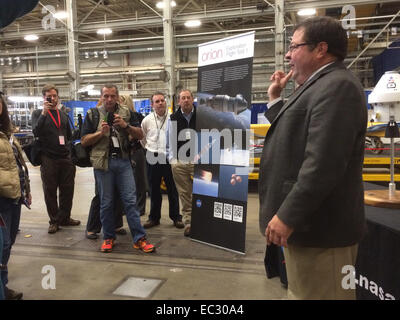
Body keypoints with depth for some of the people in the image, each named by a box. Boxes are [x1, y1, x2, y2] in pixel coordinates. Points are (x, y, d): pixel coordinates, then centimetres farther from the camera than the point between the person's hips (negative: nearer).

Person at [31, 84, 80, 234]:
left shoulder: (63, 114, 15)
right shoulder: (38, 113, 2)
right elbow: (36, 132, -15)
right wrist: (44, 113, -20)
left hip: (65, 157, 4)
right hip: (48, 159, -4)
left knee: (67, 189, 8)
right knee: (50, 191, 6)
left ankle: (65, 217, 23)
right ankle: (54, 221, 17)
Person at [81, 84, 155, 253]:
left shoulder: (126, 112, 9)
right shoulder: (93, 114, 6)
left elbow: (140, 135, 7)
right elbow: (84, 141, 4)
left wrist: (125, 125, -9)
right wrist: (100, 132, -11)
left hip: (123, 161, 1)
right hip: (103, 162, -1)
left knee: (130, 200, 0)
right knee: (106, 203, 6)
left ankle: (139, 238, 5)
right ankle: (108, 237, 21)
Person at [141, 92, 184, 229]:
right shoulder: (147, 120, 3)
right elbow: (141, 137, 18)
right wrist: (148, 148, 14)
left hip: (170, 157, -2)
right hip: (153, 159, 2)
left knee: (172, 189, 4)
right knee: (154, 189, 10)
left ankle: (176, 217, 15)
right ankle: (154, 217, 21)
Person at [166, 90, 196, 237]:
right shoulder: (173, 118, 10)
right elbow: (169, 141, 13)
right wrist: (171, 159, 4)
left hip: (198, 162, -2)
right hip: (179, 163, 2)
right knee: (184, 195, 6)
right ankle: (188, 223, 14)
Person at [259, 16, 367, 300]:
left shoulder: (337, 86, -17)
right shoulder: (321, 85, 16)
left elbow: (323, 163, -27)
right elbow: (295, 138, 21)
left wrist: (287, 215, -24)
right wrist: (276, 99, 18)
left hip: (318, 226, -10)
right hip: (309, 221, 11)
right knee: (302, 292, 21)